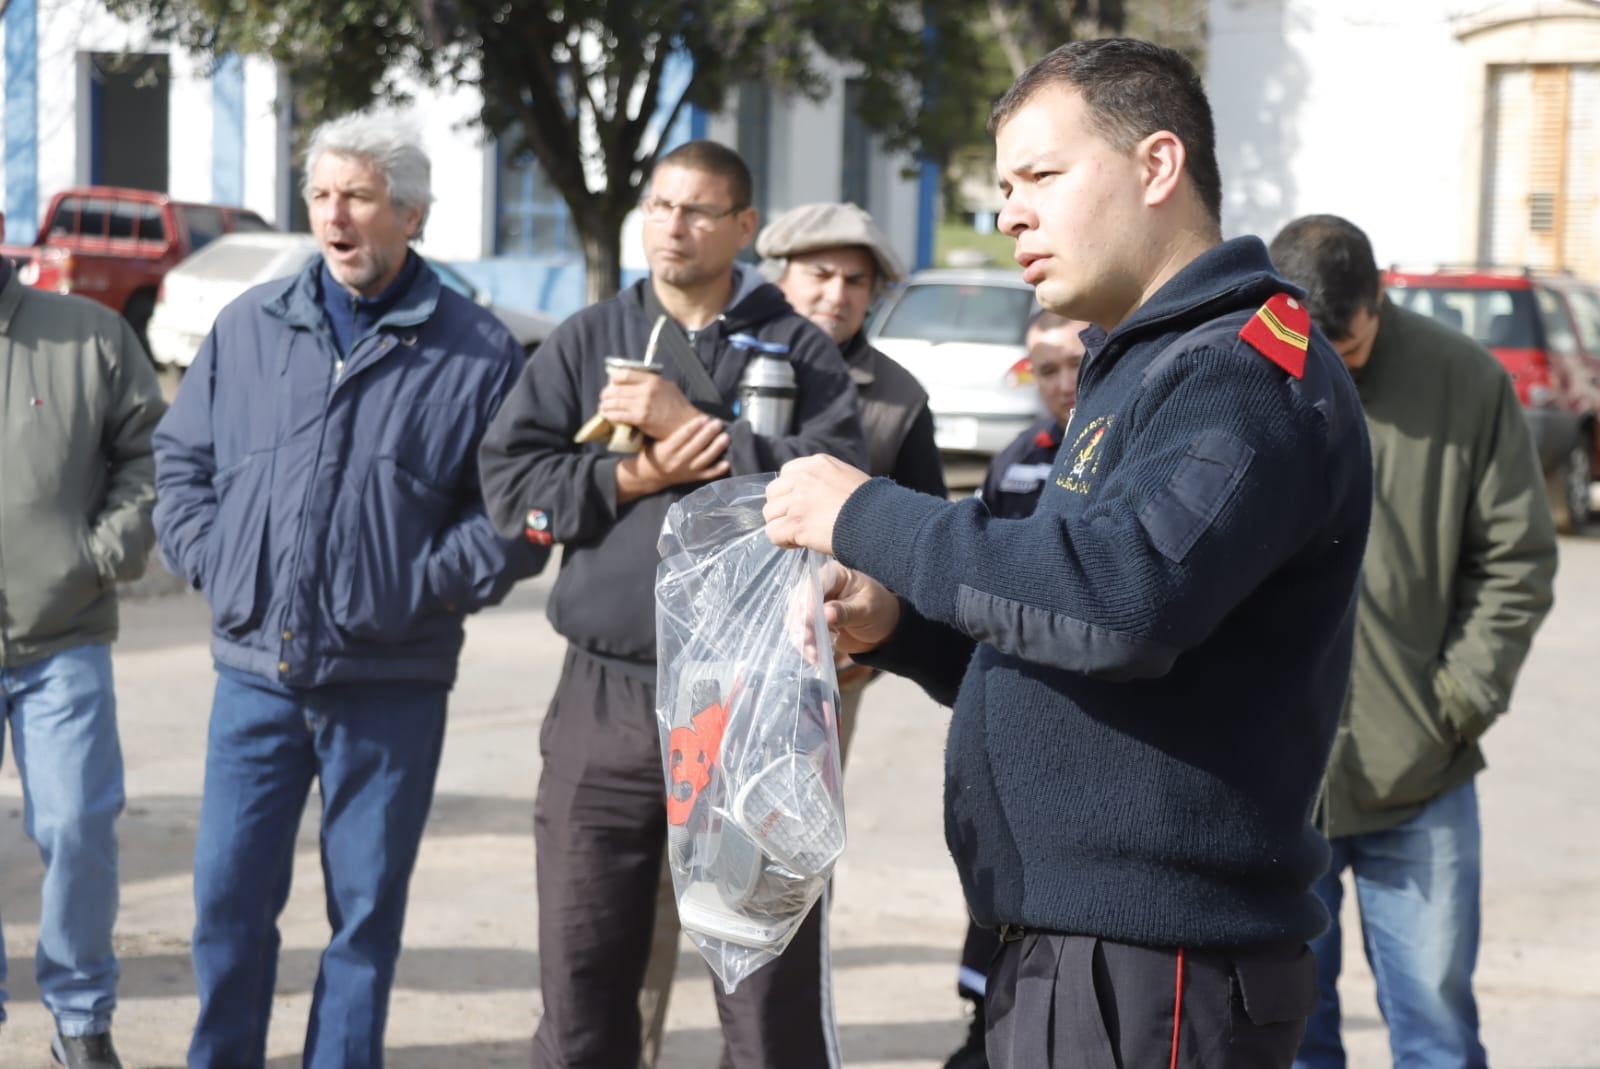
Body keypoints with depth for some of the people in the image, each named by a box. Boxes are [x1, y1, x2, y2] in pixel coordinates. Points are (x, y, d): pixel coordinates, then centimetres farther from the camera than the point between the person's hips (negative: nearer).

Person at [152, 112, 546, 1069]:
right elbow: (182, 459, 16)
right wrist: (212, 562, 3)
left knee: (367, 910, 7)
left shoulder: (478, 352, -3)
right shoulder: (250, 327, 7)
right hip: (256, 669, 2)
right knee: (229, 898, 6)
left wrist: (424, 586, -10)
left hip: (391, 685, -2)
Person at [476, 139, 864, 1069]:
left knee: (772, 991, 2)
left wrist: (692, 425, -14)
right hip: (604, 699, 3)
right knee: (582, 982, 11)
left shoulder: (798, 349, 3)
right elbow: (510, 480, 3)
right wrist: (631, 477, -11)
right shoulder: (586, 343, 11)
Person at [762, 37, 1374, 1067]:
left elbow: (1126, 593, -30)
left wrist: (869, 519, -19)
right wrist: (900, 626, 4)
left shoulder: (1249, 368, -14)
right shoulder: (1142, 369, 19)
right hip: (1071, 942, 10)